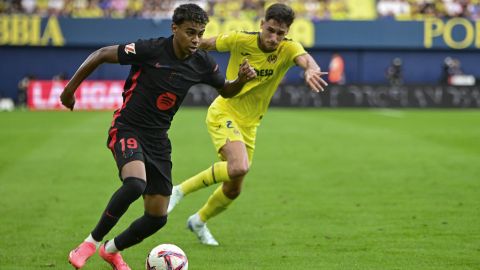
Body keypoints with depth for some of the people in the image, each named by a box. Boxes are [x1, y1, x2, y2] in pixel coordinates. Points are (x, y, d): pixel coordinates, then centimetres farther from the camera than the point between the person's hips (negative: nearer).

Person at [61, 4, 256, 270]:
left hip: (158, 139, 6)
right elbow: (101, 55, -10)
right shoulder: (151, 50, -18)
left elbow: (225, 90, 16)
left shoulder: (202, 63, -2)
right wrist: (71, 88, -4)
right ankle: (91, 242, -17)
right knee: (135, 183, -35)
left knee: (157, 217, 5)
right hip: (127, 129, -6)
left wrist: (241, 80, -7)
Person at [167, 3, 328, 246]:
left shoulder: (288, 49, -14)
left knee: (233, 190, 14)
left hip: (249, 125, 4)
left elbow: (305, 59, -38)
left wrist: (311, 70, -61)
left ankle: (198, 221, 42)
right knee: (240, 166, -31)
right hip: (224, 113, -4)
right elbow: (206, 44, 1)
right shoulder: (240, 40, -16)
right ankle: (180, 191, -15)